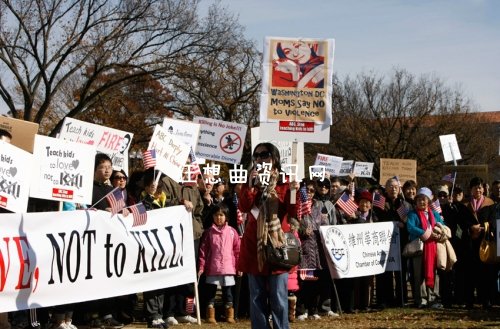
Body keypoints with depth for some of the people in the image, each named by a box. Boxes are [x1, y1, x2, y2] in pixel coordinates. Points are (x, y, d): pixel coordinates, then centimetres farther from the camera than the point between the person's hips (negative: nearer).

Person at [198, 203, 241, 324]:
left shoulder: (232, 232, 4)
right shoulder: (208, 232, 1)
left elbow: (237, 250, 5)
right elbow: (203, 250, 0)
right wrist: (201, 267, -3)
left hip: (228, 268, 1)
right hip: (212, 268, 0)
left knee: (228, 292, 8)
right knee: (211, 291, 5)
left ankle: (230, 315, 18)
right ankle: (210, 315, 13)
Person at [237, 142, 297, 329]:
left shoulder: (283, 184, 3)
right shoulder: (250, 184, 13)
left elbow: (294, 213, -8)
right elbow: (243, 207, -5)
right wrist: (251, 184, -14)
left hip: (277, 245, -3)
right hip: (254, 246, 3)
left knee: (278, 298, -2)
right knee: (256, 297, 6)